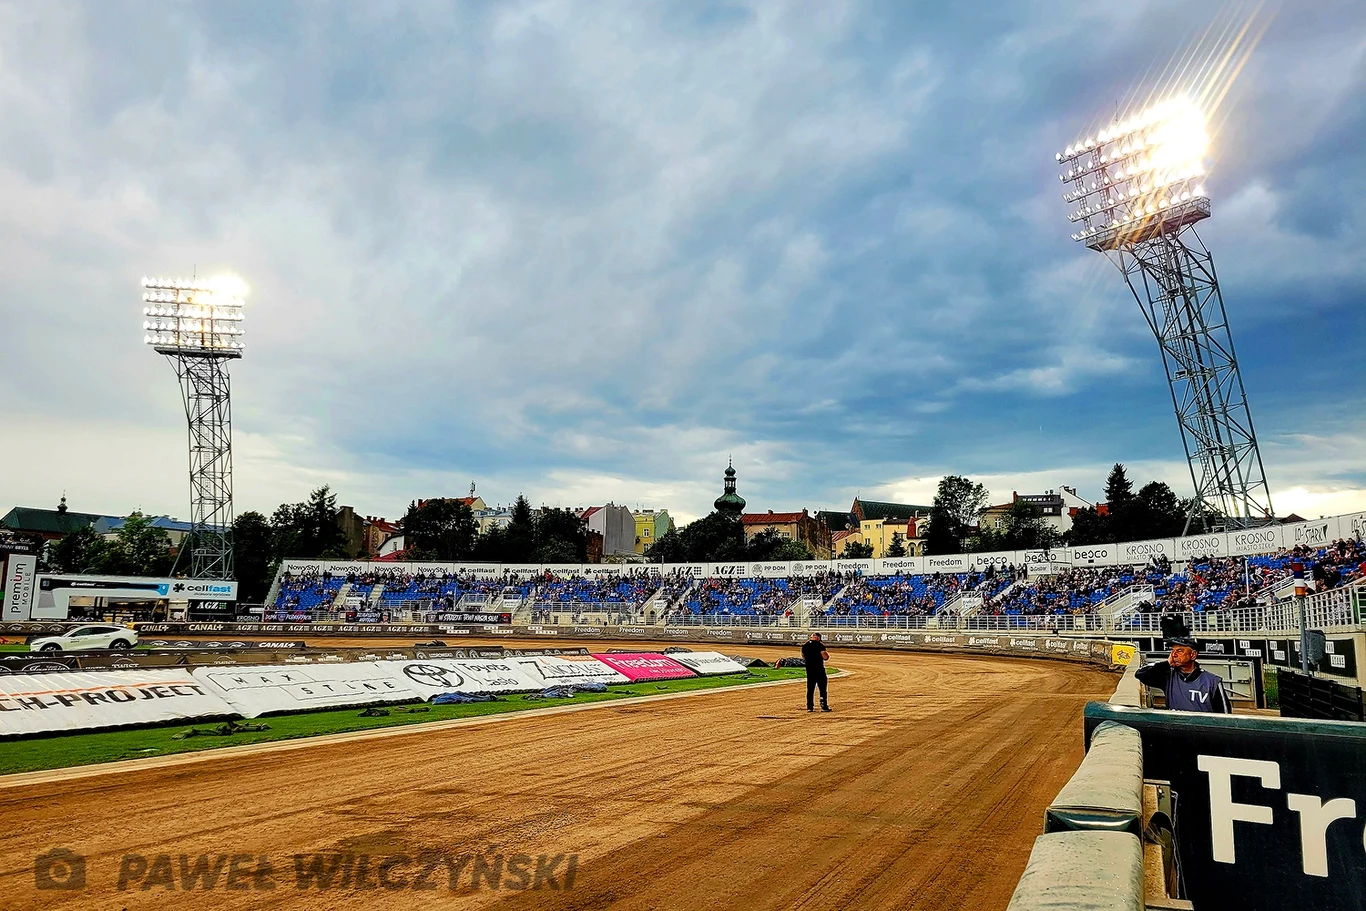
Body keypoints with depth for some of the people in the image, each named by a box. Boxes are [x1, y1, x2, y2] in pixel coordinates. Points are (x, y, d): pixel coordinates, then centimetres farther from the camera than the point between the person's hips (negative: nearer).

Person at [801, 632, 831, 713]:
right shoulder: (820, 645, -10)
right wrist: (827, 654, 6)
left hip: (809, 669, 5)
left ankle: (810, 707, 10)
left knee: (810, 688, 10)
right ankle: (824, 707, 3)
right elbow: (825, 657, -14)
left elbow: (803, 657, 17)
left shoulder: (804, 645, 8)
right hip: (819, 669, -5)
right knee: (822, 688, 3)